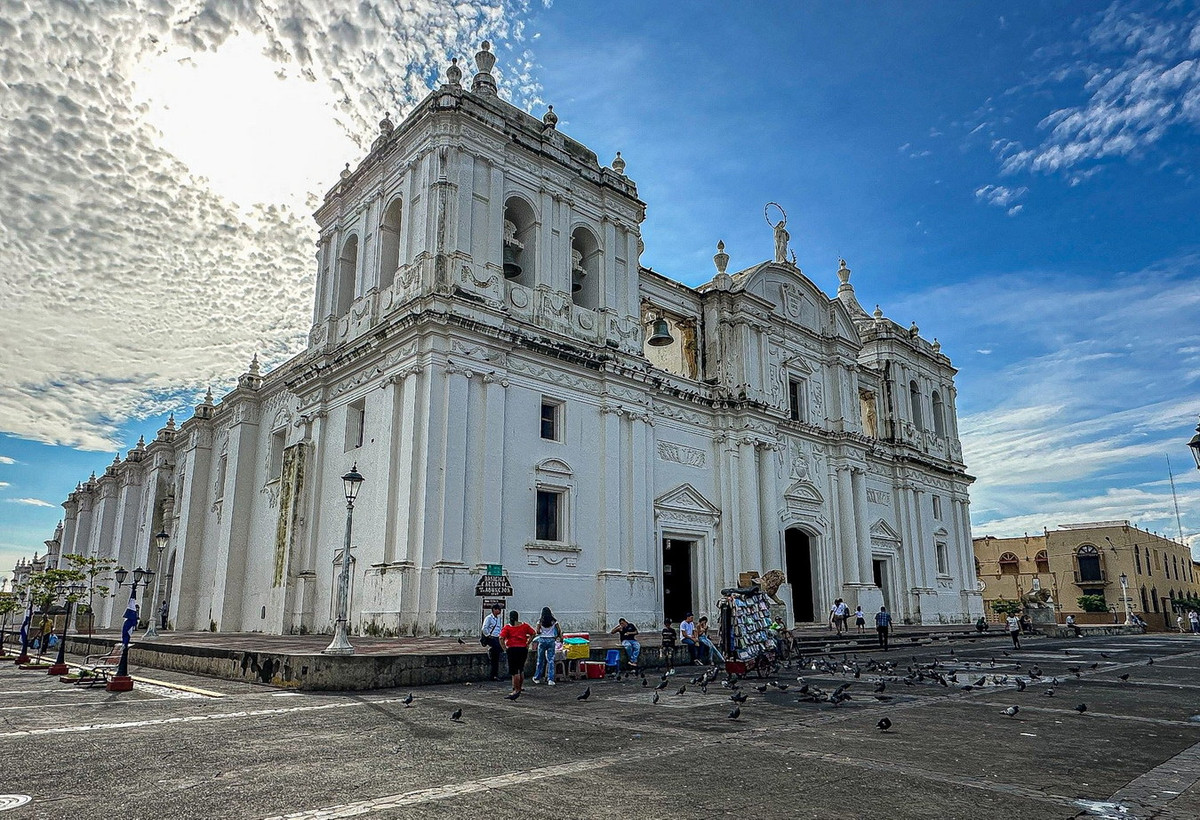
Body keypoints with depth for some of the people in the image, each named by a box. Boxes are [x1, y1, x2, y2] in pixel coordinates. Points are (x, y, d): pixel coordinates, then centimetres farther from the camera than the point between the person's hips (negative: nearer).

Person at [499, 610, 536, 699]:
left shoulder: (507, 627, -2)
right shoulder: (524, 625, 6)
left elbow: (501, 638, -13)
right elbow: (534, 633, 7)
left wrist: (504, 649, -6)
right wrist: (527, 643, 9)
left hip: (512, 649, -4)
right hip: (523, 649, 4)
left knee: (515, 671, -1)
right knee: (521, 670, 18)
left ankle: (516, 690, -1)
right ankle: (519, 689, 26)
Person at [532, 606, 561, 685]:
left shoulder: (540, 621, -2)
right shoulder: (554, 621, 1)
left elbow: (537, 631, -6)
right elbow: (559, 631, -2)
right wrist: (560, 636, 15)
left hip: (542, 640, 0)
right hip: (551, 640, 0)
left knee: (540, 660, 11)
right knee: (551, 660, 2)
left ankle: (537, 678, 21)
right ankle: (550, 679, -4)